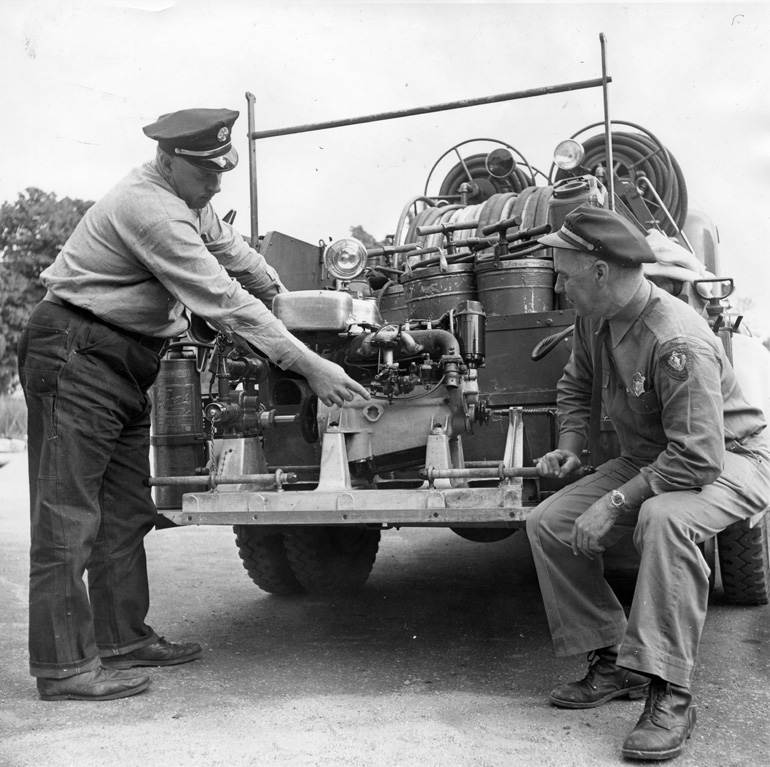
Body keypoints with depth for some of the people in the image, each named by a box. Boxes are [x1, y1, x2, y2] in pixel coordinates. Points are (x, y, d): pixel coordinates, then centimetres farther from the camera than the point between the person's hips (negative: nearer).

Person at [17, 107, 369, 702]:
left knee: (126, 511, 12)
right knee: (68, 514, -6)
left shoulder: (189, 200, 10)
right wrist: (308, 365, -26)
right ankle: (65, 666, 0)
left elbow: (233, 250, 23)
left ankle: (123, 637, 22)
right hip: (75, 358, -10)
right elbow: (225, 302, -27)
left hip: (123, 363, 10)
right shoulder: (150, 210, -22)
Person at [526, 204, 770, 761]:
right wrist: (572, 447, -2)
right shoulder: (594, 318, -5)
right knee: (548, 523, -6)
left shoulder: (679, 342, -32)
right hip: (647, 460, 8)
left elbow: (698, 458, -34)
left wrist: (613, 505, -32)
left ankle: (670, 695, -28)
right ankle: (613, 662, 4)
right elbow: (577, 387, 14)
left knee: (664, 518, -41)